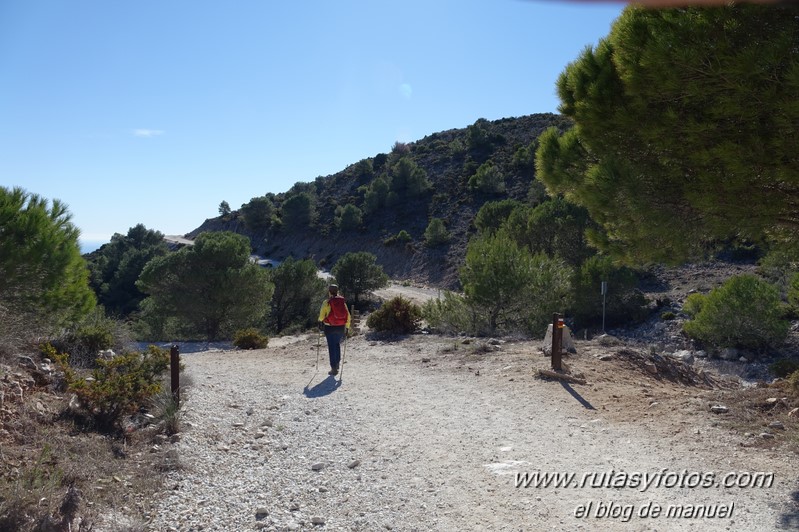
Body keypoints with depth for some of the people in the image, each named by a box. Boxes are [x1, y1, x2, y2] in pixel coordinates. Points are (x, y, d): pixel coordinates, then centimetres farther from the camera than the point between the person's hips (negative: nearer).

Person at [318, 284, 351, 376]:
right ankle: (337, 363, 21)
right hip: (341, 328, 4)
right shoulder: (343, 301, 2)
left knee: (332, 347, 3)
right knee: (337, 345, 24)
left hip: (330, 328, -4)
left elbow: (321, 315, -8)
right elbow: (348, 315, 4)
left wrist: (320, 323, 11)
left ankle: (334, 368, 4)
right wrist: (347, 327, 12)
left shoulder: (326, 302, -8)